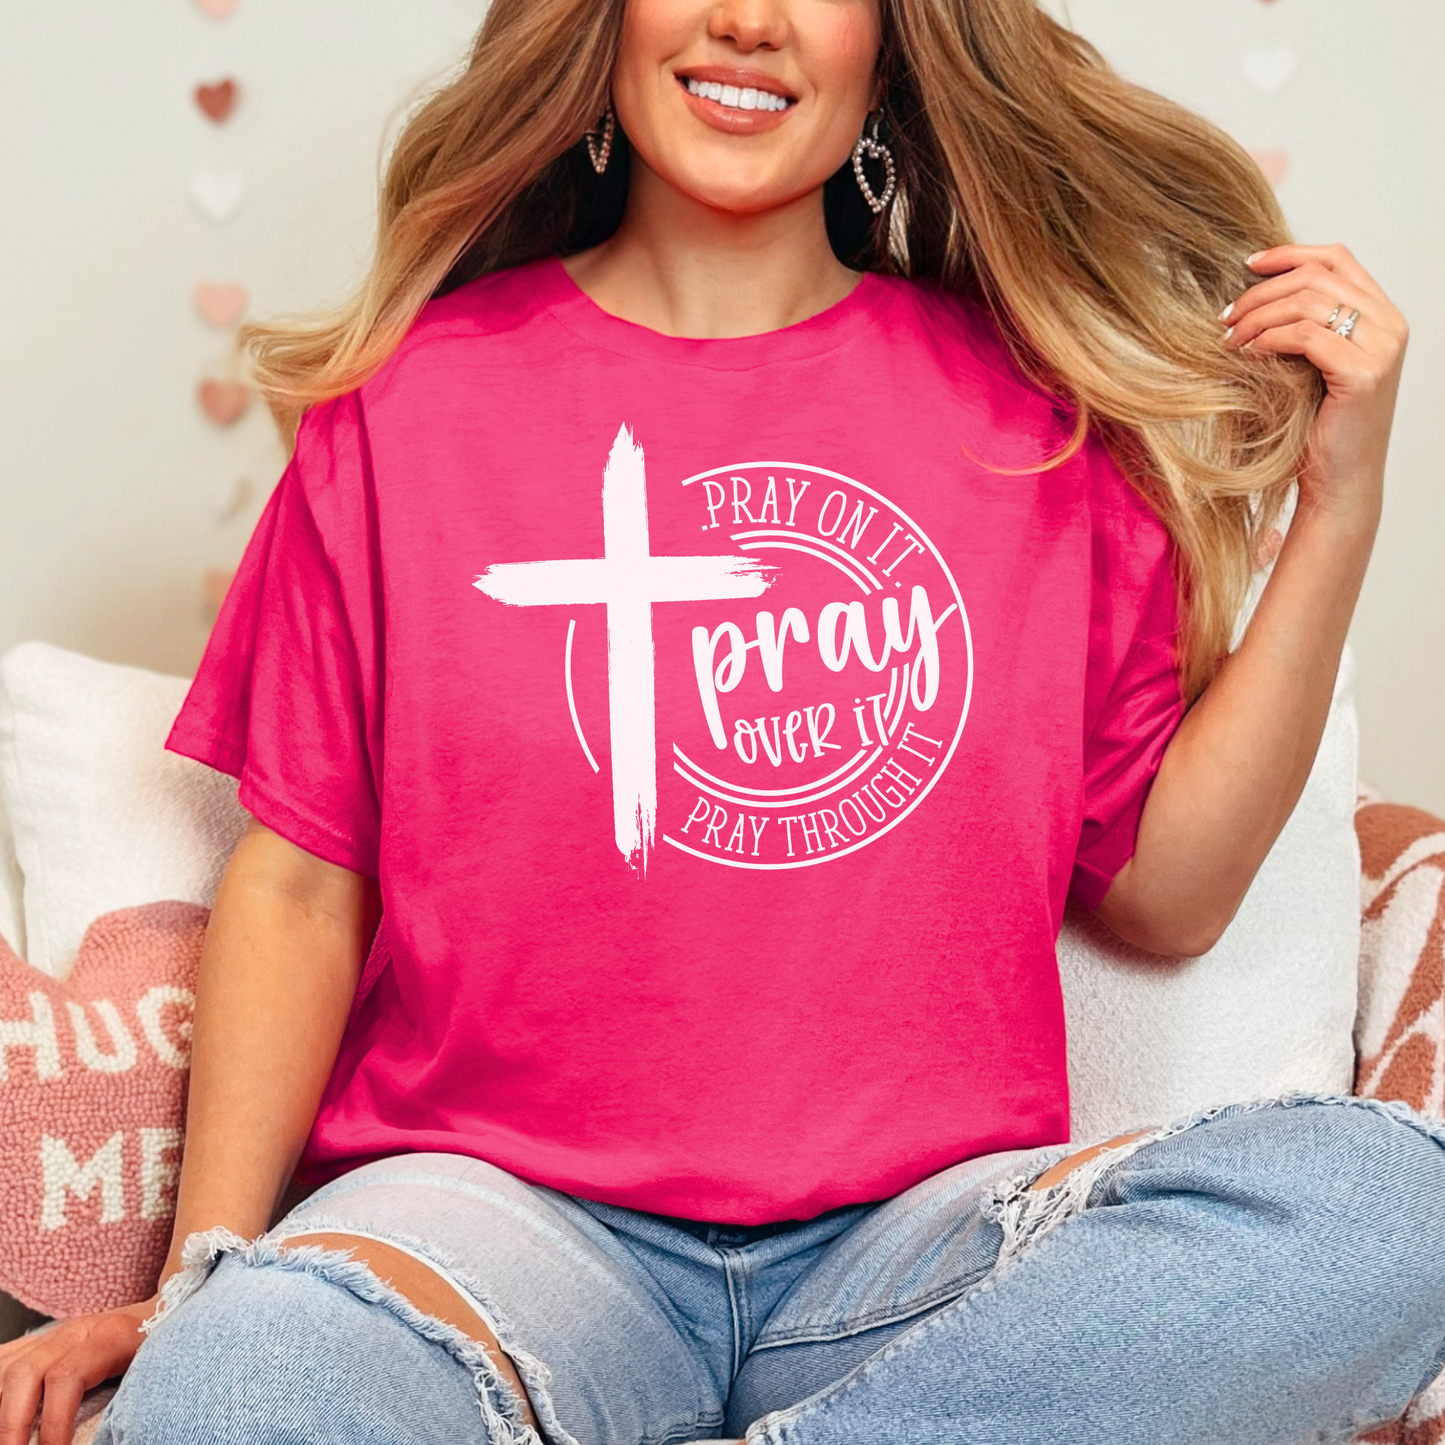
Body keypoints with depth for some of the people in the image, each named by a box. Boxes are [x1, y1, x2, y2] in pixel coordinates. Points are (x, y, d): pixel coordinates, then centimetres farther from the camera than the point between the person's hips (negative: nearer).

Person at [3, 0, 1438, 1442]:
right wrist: (198, 1289, -4)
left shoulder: (1033, 405, 8)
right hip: (508, 1201, -2)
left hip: (918, 1232, 3)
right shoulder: (414, 393, 6)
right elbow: (299, 884, 6)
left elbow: (1163, 890, 9)